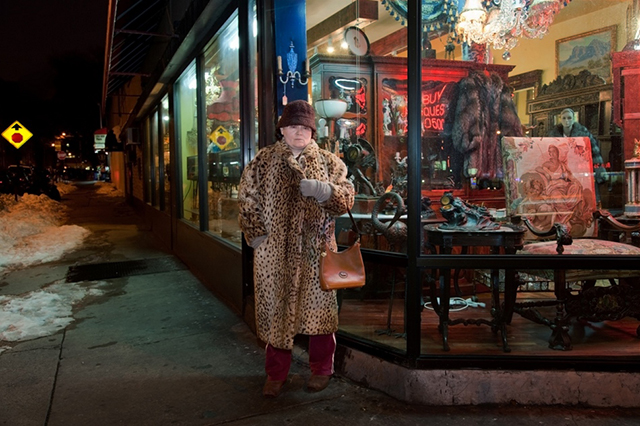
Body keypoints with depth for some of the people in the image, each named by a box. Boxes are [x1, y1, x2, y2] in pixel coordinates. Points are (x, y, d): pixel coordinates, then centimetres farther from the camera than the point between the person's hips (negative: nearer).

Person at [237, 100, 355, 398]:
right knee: (275, 307, 6)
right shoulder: (263, 161, 8)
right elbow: (247, 200, 7)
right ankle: (276, 374, 23)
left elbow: (346, 199, 3)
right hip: (274, 252, 0)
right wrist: (256, 234, -3)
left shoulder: (328, 162, 8)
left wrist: (323, 190, -15)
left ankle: (321, 369, 26)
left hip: (315, 249, 0)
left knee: (318, 305, 6)